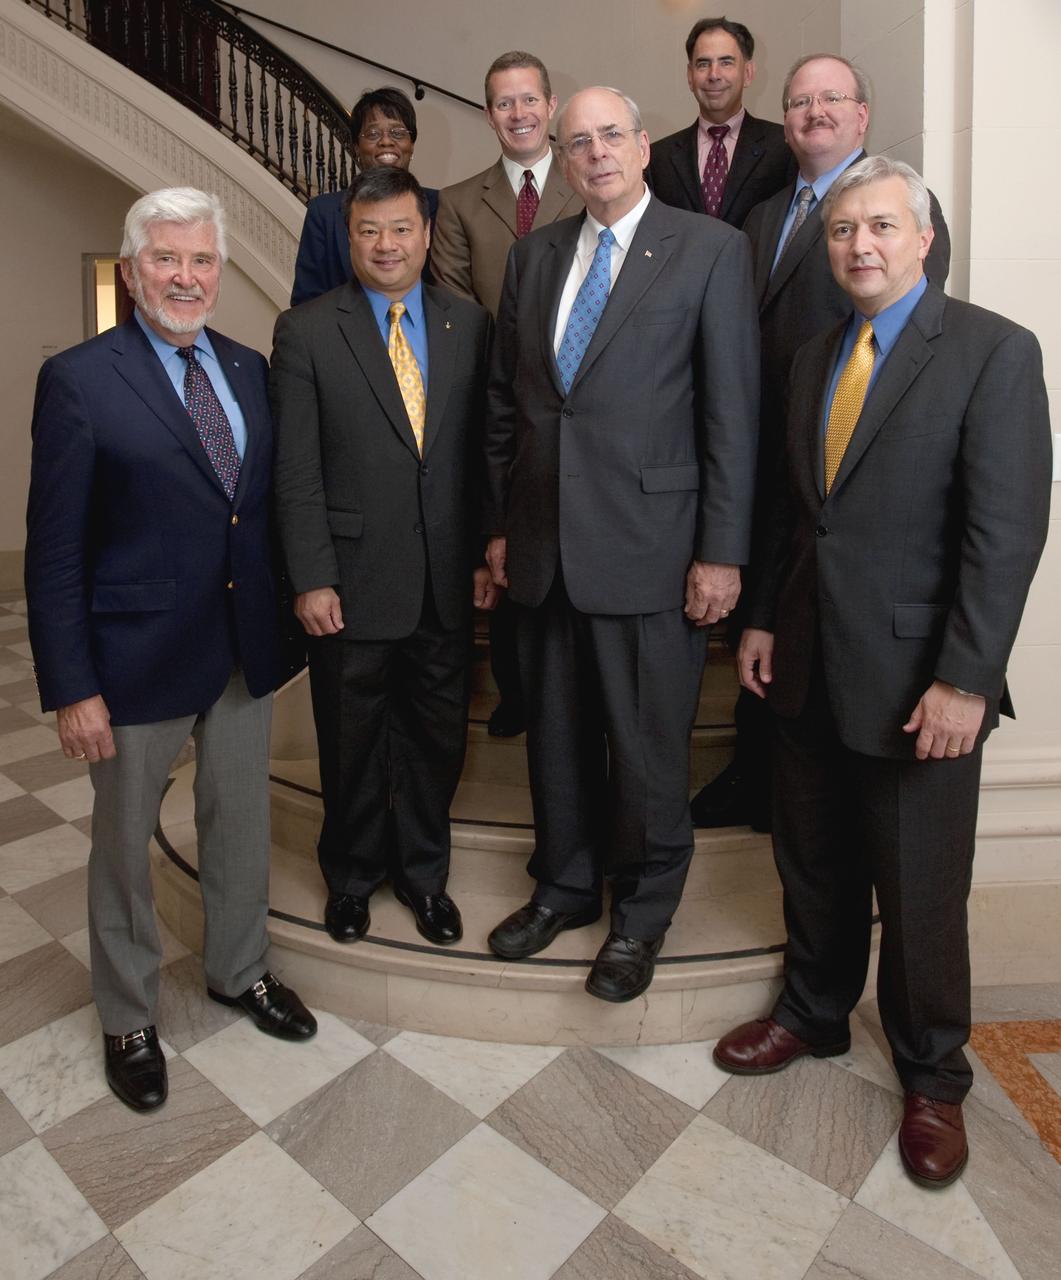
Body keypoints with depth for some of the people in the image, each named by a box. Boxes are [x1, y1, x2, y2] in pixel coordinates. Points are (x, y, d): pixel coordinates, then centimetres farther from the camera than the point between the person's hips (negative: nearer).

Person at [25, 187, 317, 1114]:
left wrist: (285, 608, 3)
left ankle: (240, 970, 44)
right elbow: (54, 551, -10)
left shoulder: (250, 369, 6)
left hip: (248, 645, 5)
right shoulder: (78, 380, -9)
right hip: (140, 655, -4)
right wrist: (71, 688, -13)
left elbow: (268, 504, 9)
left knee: (242, 822, 19)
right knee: (125, 841, 14)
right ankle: (128, 1017, 38)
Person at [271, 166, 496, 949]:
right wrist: (312, 578, -10)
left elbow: (485, 453, 6)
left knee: (437, 737, 13)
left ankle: (424, 871, 36)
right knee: (353, 742, 13)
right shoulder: (305, 331, -1)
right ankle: (352, 876, 36)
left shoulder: (470, 325, 6)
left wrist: (486, 554, 1)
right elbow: (297, 471, -5)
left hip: (447, 581, 2)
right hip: (353, 581, -2)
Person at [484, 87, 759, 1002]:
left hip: (650, 543, -4)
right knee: (557, 733, 15)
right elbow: (505, 401, 14)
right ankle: (566, 885, 37)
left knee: (648, 746, 6)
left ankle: (641, 916, 29)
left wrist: (722, 551, -10)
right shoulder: (534, 256, 14)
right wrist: (501, 523, 11)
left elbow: (732, 411, -5)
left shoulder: (711, 249, 0)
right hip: (544, 546, 5)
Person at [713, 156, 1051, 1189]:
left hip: (917, 681, -5)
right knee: (812, 866, 18)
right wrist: (763, 618, 8)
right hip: (809, 666, 6)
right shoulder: (812, 358, 12)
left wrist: (965, 680, -19)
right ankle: (813, 1014, 43)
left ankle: (932, 1077, 34)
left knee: (920, 892, 9)